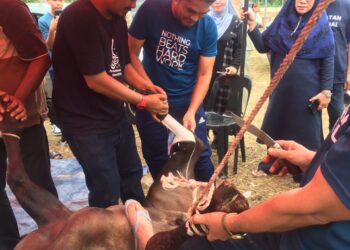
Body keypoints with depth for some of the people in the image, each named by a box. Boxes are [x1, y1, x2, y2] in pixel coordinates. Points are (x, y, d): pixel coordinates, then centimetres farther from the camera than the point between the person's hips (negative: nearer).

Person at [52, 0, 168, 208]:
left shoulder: (117, 18, 3)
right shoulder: (79, 18, -24)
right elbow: (95, 80, -25)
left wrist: (148, 87, -6)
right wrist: (143, 101, -16)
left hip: (116, 114, 9)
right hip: (86, 121, -9)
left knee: (132, 174, 22)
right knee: (107, 191, 0)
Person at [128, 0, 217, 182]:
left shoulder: (208, 27, -13)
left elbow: (204, 74, -10)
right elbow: (131, 52, -10)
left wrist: (191, 112, -20)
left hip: (189, 100, 0)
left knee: (200, 154, 5)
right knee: (156, 156, 13)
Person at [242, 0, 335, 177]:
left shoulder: (321, 26, -5)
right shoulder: (283, 19, 4)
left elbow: (328, 60, -6)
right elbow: (263, 47, 1)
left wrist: (326, 91, -11)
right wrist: (252, 24, -11)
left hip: (306, 87, -4)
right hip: (281, 84, 4)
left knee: (304, 128, 5)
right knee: (276, 124, 13)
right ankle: (273, 163, 30)